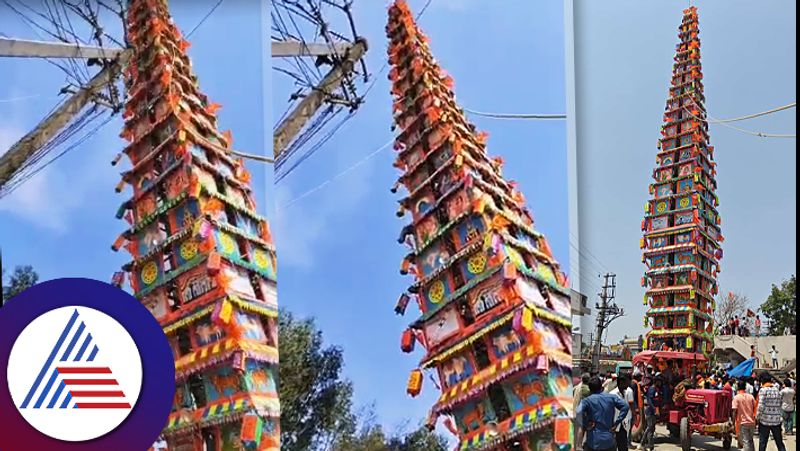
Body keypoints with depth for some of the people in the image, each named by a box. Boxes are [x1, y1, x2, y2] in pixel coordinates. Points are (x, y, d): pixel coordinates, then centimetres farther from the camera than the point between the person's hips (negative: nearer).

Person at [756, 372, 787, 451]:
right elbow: (779, 405, 6)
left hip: (765, 421, -4)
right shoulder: (777, 390, 6)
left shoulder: (763, 390, -10)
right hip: (776, 420, 4)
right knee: (779, 443, 10)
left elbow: (761, 406, -14)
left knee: (762, 443, 5)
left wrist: (757, 418, -3)